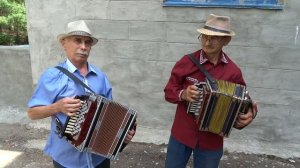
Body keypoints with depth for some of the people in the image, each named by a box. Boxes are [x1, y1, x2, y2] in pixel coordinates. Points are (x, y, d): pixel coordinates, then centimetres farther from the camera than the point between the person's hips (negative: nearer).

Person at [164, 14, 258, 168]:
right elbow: (169, 92, -2)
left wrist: (247, 117, -20)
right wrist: (183, 94, -22)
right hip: (181, 133, 0)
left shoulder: (233, 71, -8)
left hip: (212, 140, 0)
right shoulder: (187, 62, -10)